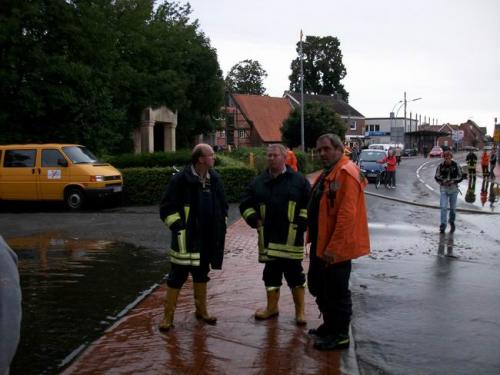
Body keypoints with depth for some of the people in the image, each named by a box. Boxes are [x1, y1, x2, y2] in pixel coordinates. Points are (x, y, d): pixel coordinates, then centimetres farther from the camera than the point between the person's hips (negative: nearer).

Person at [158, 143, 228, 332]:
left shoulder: (214, 179, 6)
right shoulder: (180, 180, -13)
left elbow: (223, 205, 17)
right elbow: (166, 207, -11)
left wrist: (220, 226, 10)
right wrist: (178, 227, -15)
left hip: (208, 239, 6)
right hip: (186, 239, -6)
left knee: (202, 274, 17)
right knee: (177, 275, -1)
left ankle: (201, 311, 31)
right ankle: (168, 316, 9)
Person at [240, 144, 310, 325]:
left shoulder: (299, 180, -1)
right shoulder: (259, 182, 9)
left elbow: (310, 204, -1)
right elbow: (245, 203, 15)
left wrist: (301, 223, -7)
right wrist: (254, 220, 3)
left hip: (291, 238, -3)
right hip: (268, 237, 4)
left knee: (295, 274, 4)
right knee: (271, 273, 13)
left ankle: (300, 311, 16)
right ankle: (272, 307, 29)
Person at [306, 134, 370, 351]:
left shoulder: (346, 173, -19)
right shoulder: (328, 174, 14)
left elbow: (347, 215, -25)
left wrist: (333, 248, -25)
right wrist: (314, 241, 19)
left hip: (335, 247, -10)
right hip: (320, 244, 10)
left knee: (336, 292, 2)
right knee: (317, 285, 21)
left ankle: (340, 335, 17)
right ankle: (329, 325, 37)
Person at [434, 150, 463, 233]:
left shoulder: (456, 166, -3)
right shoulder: (440, 166, -3)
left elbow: (460, 177, 2)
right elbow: (436, 177, 5)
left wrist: (453, 181, -14)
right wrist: (443, 181, -13)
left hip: (453, 189, 1)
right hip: (444, 189, -1)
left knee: (453, 208, 11)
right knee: (443, 207, -11)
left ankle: (452, 221, 36)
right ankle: (443, 224, -8)